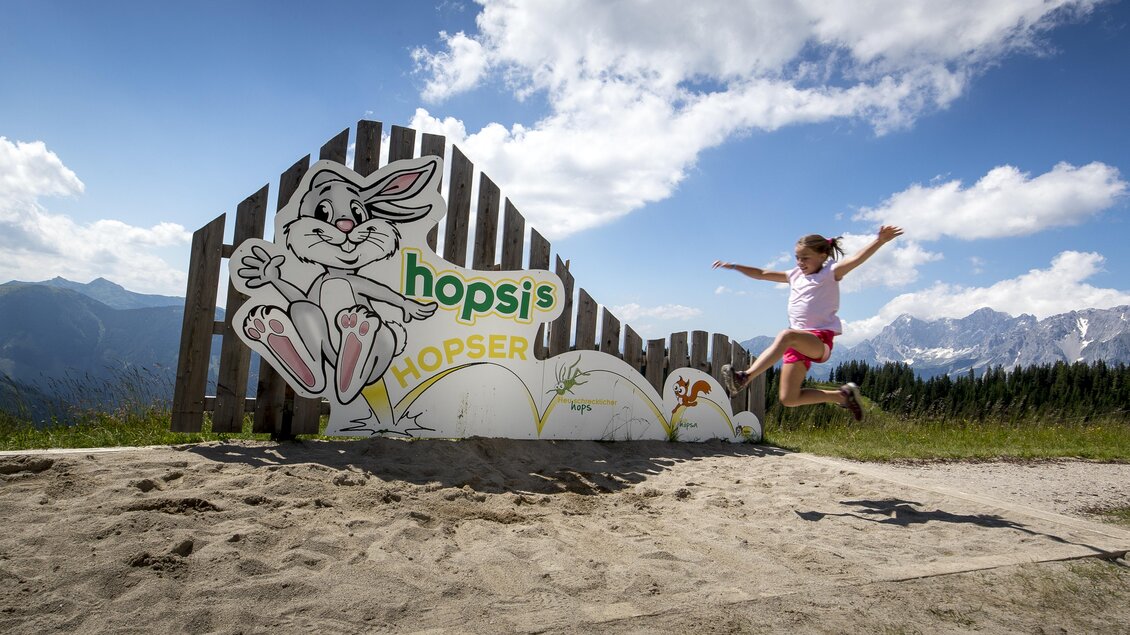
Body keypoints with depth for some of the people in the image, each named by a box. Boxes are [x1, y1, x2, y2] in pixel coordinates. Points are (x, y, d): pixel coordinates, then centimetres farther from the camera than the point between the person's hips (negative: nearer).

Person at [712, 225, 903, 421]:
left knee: (786, 335, -40)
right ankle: (843, 395, 19)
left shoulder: (831, 273, 0)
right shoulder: (795, 275, 18)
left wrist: (880, 241, -33)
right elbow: (762, 274, 23)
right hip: (797, 342, 7)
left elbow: (856, 259, -17)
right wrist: (733, 266, 17)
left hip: (820, 340, -7)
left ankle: (745, 377, -48)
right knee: (788, 399, 3)